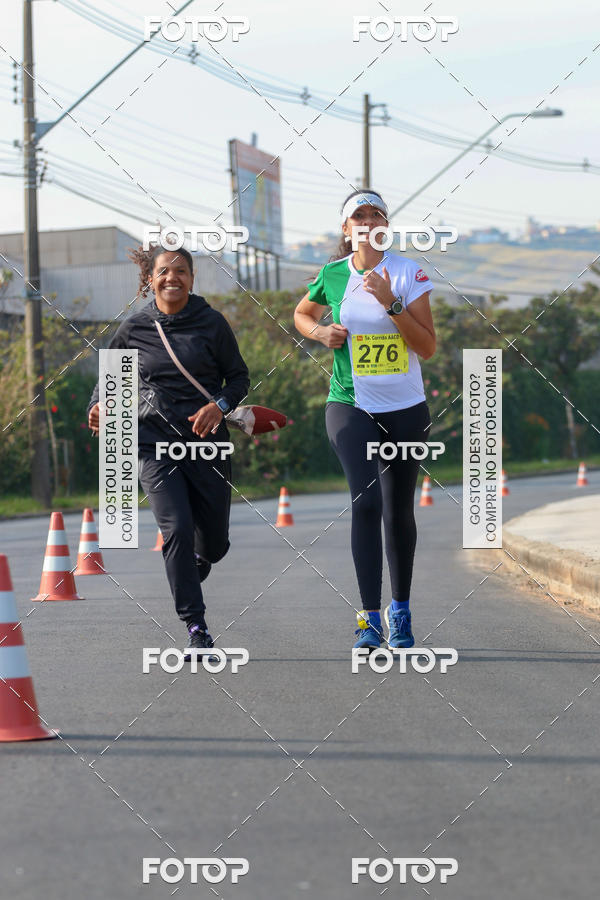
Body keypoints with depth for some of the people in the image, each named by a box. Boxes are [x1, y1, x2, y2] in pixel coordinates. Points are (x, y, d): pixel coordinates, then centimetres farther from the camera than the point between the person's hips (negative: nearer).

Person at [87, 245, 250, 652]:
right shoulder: (135, 328, 2)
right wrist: (99, 405, -4)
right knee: (177, 530, -17)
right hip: (155, 442, -1)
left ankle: (196, 561, 46)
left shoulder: (212, 323, -1)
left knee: (214, 543, 6)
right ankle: (196, 625, -7)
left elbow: (239, 377, 4)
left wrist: (219, 405, -15)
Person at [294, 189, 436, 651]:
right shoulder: (332, 275, 1)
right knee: (366, 501, -18)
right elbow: (302, 314, 22)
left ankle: (401, 611, 28)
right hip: (351, 407, -1)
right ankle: (370, 619, -17)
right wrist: (321, 332, 1)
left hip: (406, 409, 1)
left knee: (399, 512, 9)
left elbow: (428, 347, -10)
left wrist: (390, 303, -20)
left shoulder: (410, 273, -4)